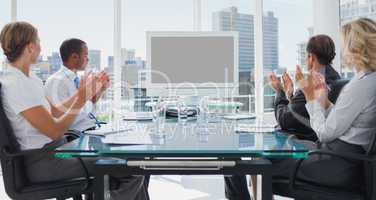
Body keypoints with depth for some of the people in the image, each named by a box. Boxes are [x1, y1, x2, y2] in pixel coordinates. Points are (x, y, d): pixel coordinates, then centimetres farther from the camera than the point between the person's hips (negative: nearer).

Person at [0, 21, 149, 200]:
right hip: (43, 162, -9)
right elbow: (55, 132, -20)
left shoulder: (29, 77, 9)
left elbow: (55, 112, 13)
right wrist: (81, 99, -15)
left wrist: (85, 91, 10)